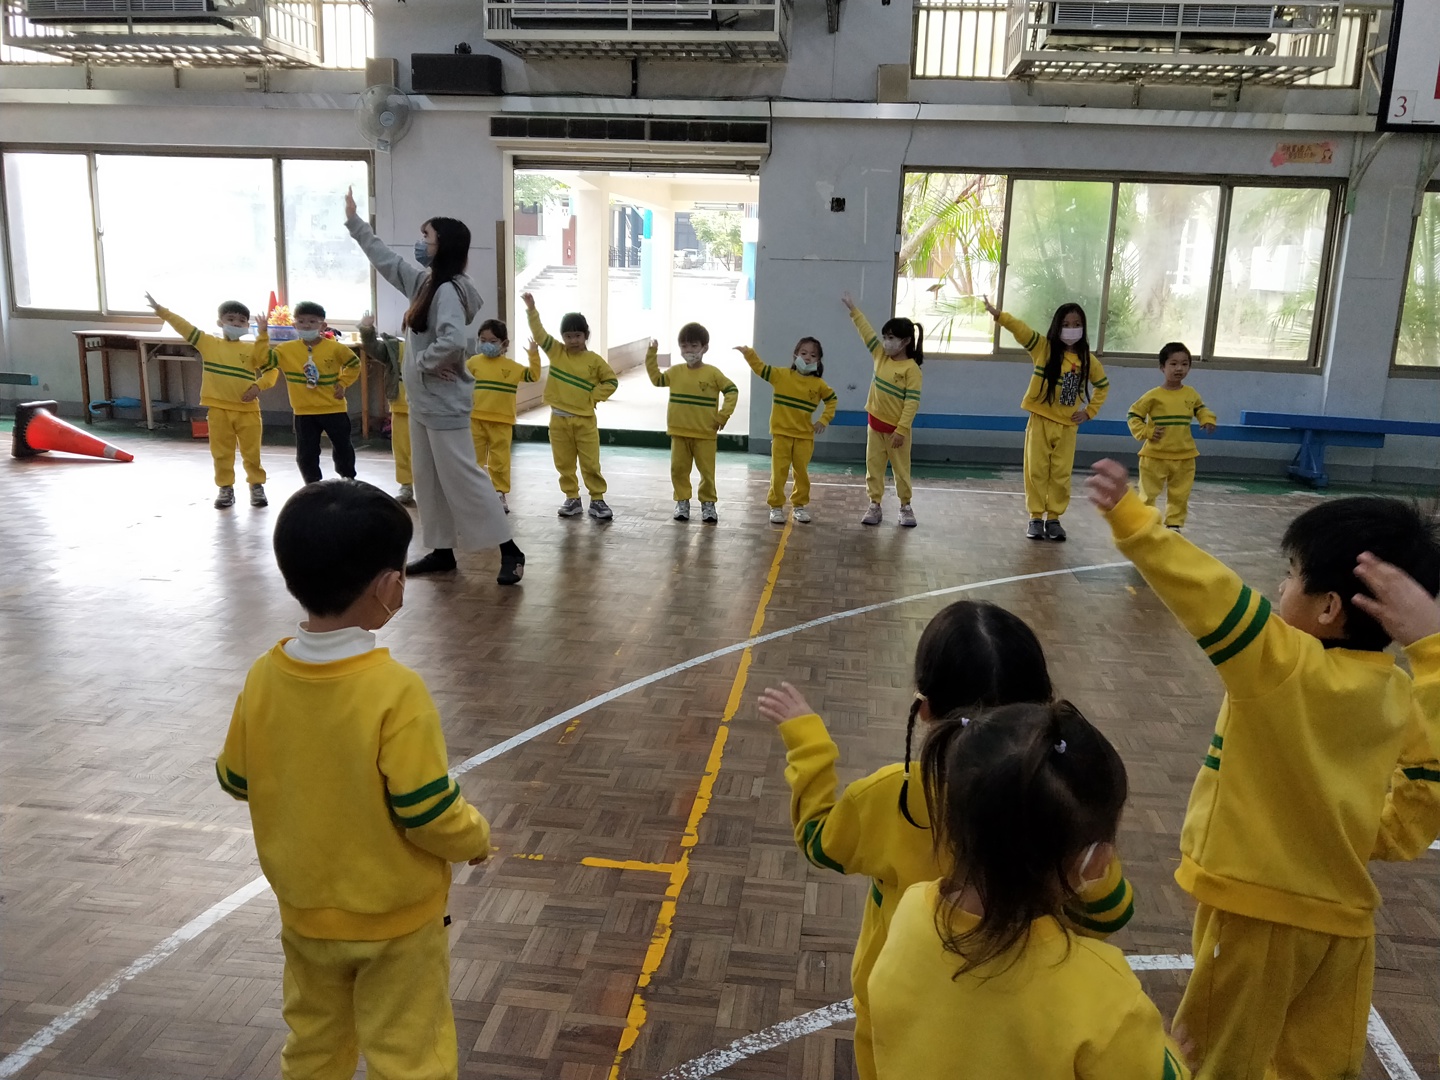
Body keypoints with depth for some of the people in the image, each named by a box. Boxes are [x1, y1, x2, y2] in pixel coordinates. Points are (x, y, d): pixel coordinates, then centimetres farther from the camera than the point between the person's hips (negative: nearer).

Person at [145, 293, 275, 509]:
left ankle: (257, 486, 21)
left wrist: (258, 386, -18)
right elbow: (184, 327, 2)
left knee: (252, 452, 6)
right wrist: (160, 310, -4)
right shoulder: (208, 343, 5)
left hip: (248, 410, -1)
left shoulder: (252, 348, 2)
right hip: (218, 410, 1)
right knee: (221, 453, 7)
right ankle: (225, 489, 18)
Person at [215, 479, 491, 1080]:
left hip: (304, 908, 5)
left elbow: (235, 780, 1)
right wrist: (475, 838, -5)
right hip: (396, 916, -5)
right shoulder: (395, 691, -29)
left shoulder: (263, 679, -13)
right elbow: (429, 814, -25)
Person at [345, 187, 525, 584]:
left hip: (444, 404, -10)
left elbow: (453, 341, -33)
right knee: (428, 481, 13)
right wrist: (354, 221, 29)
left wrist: (422, 362, -17)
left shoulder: (448, 290, -18)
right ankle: (442, 551, 22)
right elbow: (384, 259, 24)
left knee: (462, 478, -6)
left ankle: (509, 551, 0)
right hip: (421, 402, 10)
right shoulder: (422, 281, 9)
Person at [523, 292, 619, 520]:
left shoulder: (594, 360, -3)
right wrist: (531, 309, -17)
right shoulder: (556, 351, 2)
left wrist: (593, 396, -5)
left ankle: (597, 500, 11)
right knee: (564, 463, 9)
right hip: (559, 419, 2)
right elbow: (538, 333, -6)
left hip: (584, 420, -2)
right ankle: (572, 498, 20)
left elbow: (612, 381, 4)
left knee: (591, 464, 2)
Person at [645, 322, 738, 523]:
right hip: (679, 433, 3)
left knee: (707, 471, 3)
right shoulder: (675, 372, 4)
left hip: (705, 434, -3)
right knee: (678, 469, 7)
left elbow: (732, 391, -4)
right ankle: (682, 501, 20)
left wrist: (723, 415, -11)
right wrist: (652, 353, 9)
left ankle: (708, 503, 15)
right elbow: (656, 378, 17)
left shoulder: (712, 373, -7)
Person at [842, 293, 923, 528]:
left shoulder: (911, 369, -15)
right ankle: (874, 506, 13)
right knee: (873, 468, 7)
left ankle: (905, 507, 19)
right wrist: (853, 310, 4)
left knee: (901, 470, 6)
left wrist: (901, 430, -22)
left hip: (895, 429, -6)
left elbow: (912, 402, -18)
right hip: (875, 424, 6)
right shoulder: (880, 356, 2)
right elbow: (867, 332, 6)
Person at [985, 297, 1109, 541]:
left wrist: (1090, 411, 6)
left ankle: (1053, 518, 16)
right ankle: (1036, 518, 13)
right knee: (1036, 471, 3)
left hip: (1067, 425, 2)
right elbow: (1020, 329, -20)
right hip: (1040, 421, -1)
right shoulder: (1044, 347, -5)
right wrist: (998, 315, -34)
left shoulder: (1088, 360, 1)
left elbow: (1103, 385, 16)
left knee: (1061, 474, 4)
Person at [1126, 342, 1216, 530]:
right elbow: (1133, 415, -5)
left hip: (1184, 456, 4)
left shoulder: (1192, 394, 2)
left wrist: (1208, 420, 2)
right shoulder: (1154, 396, -11)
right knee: (1148, 494, 5)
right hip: (1155, 456, -4)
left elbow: (1201, 409, 22)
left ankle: (1174, 525, 22)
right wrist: (1145, 432, -16)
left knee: (1180, 496, 10)